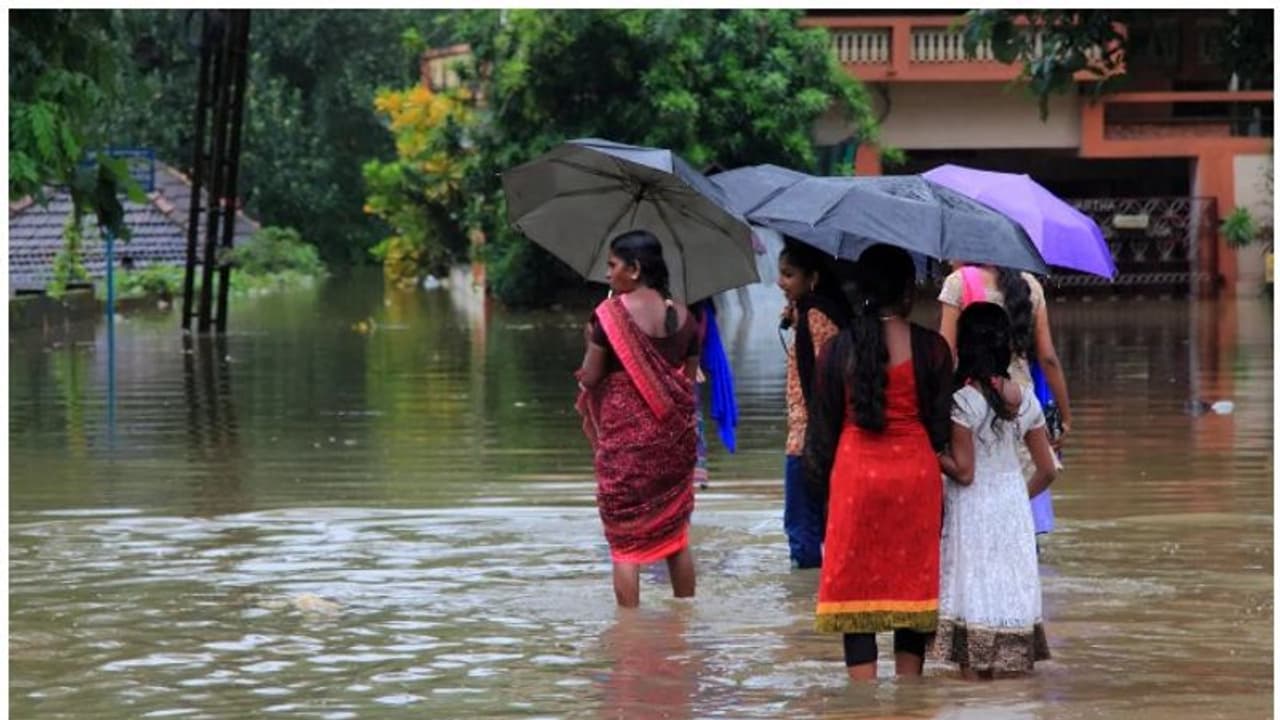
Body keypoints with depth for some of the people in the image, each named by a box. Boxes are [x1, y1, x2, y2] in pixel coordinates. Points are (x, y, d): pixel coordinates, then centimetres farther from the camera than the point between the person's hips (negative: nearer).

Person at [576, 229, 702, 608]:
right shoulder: (681, 315, 3)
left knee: (625, 539, 1)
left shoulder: (611, 313, -12)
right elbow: (689, 380, 8)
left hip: (625, 438, -5)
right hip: (673, 435, 5)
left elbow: (590, 378, -9)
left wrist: (591, 342, 7)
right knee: (675, 533, 16)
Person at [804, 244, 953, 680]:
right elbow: (941, 426, 0)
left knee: (855, 586, 3)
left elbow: (822, 425, 3)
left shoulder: (839, 348, -2)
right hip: (916, 474, 0)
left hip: (855, 473, 0)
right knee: (914, 579, 10)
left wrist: (821, 478, 15)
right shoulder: (930, 347, -4)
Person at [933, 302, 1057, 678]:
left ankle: (974, 683, 1)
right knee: (1011, 591, 12)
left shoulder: (962, 402, -16)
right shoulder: (1025, 400, 2)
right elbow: (1047, 470, 5)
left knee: (973, 602, 0)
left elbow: (964, 472, -16)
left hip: (972, 510, -5)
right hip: (1014, 509, 5)